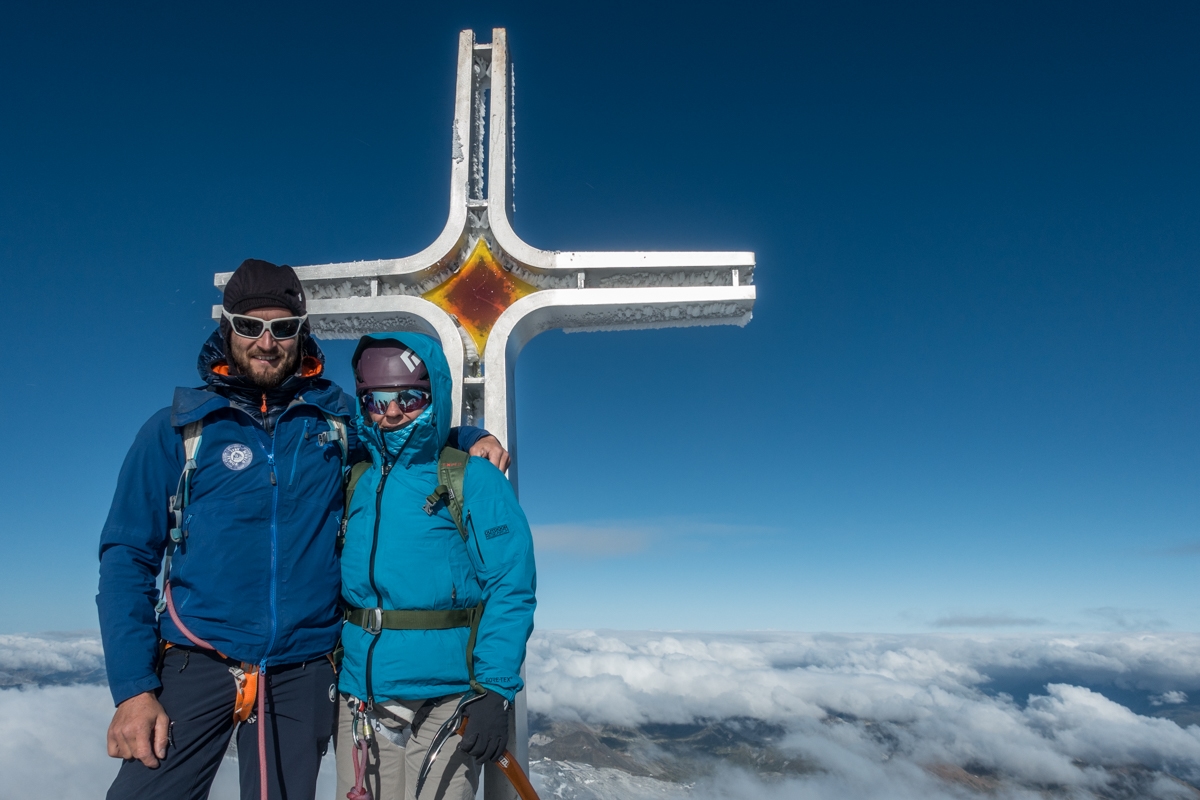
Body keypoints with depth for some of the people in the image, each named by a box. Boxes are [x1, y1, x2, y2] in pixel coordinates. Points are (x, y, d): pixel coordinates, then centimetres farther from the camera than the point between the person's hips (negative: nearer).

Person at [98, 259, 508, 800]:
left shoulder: (337, 421, 3)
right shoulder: (179, 429, 0)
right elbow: (128, 558, 0)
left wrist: (470, 439, -1)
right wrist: (133, 688, -8)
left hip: (302, 673, 1)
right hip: (195, 665, -1)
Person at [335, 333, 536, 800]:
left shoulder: (473, 480, -6)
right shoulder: (355, 484, 8)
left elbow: (511, 589, -11)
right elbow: (338, 579, 15)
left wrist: (494, 692, -17)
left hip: (445, 703, -4)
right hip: (361, 699, 4)